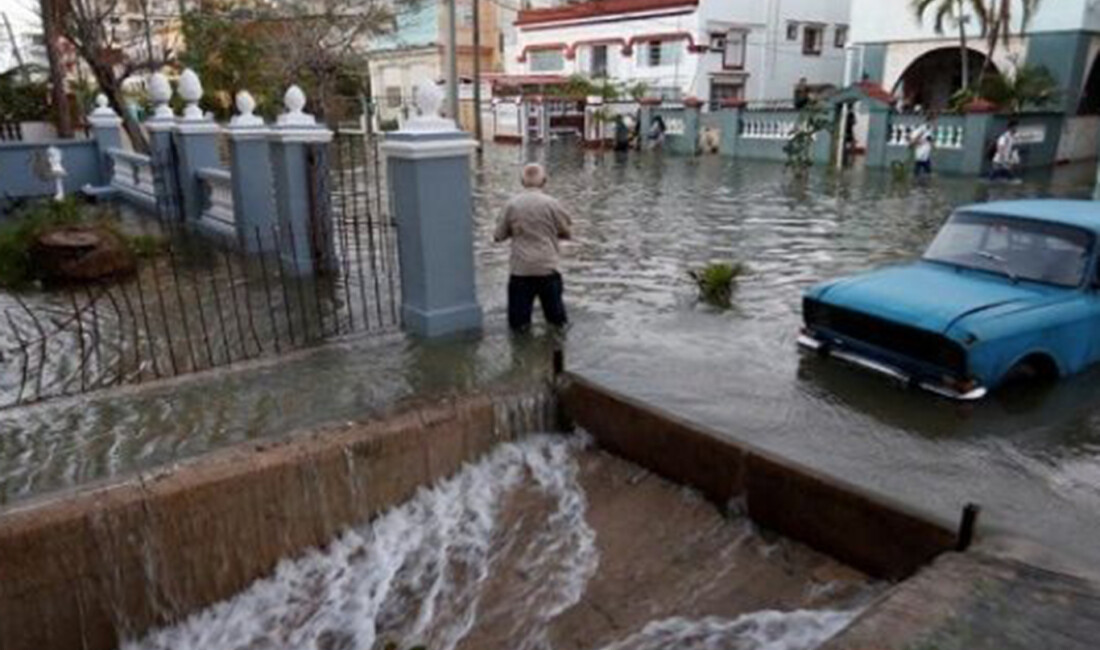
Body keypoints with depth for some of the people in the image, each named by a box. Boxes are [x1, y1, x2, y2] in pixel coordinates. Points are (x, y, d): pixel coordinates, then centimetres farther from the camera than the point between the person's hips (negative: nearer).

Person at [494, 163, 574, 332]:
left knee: (517, 322, 8)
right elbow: (567, 232, 4)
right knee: (557, 318, 14)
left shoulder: (512, 204, -2)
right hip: (547, 267, 0)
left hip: (521, 269, 0)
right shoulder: (551, 203, -5)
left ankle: (520, 319, -11)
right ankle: (557, 317, -4)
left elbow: (498, 236, 4)